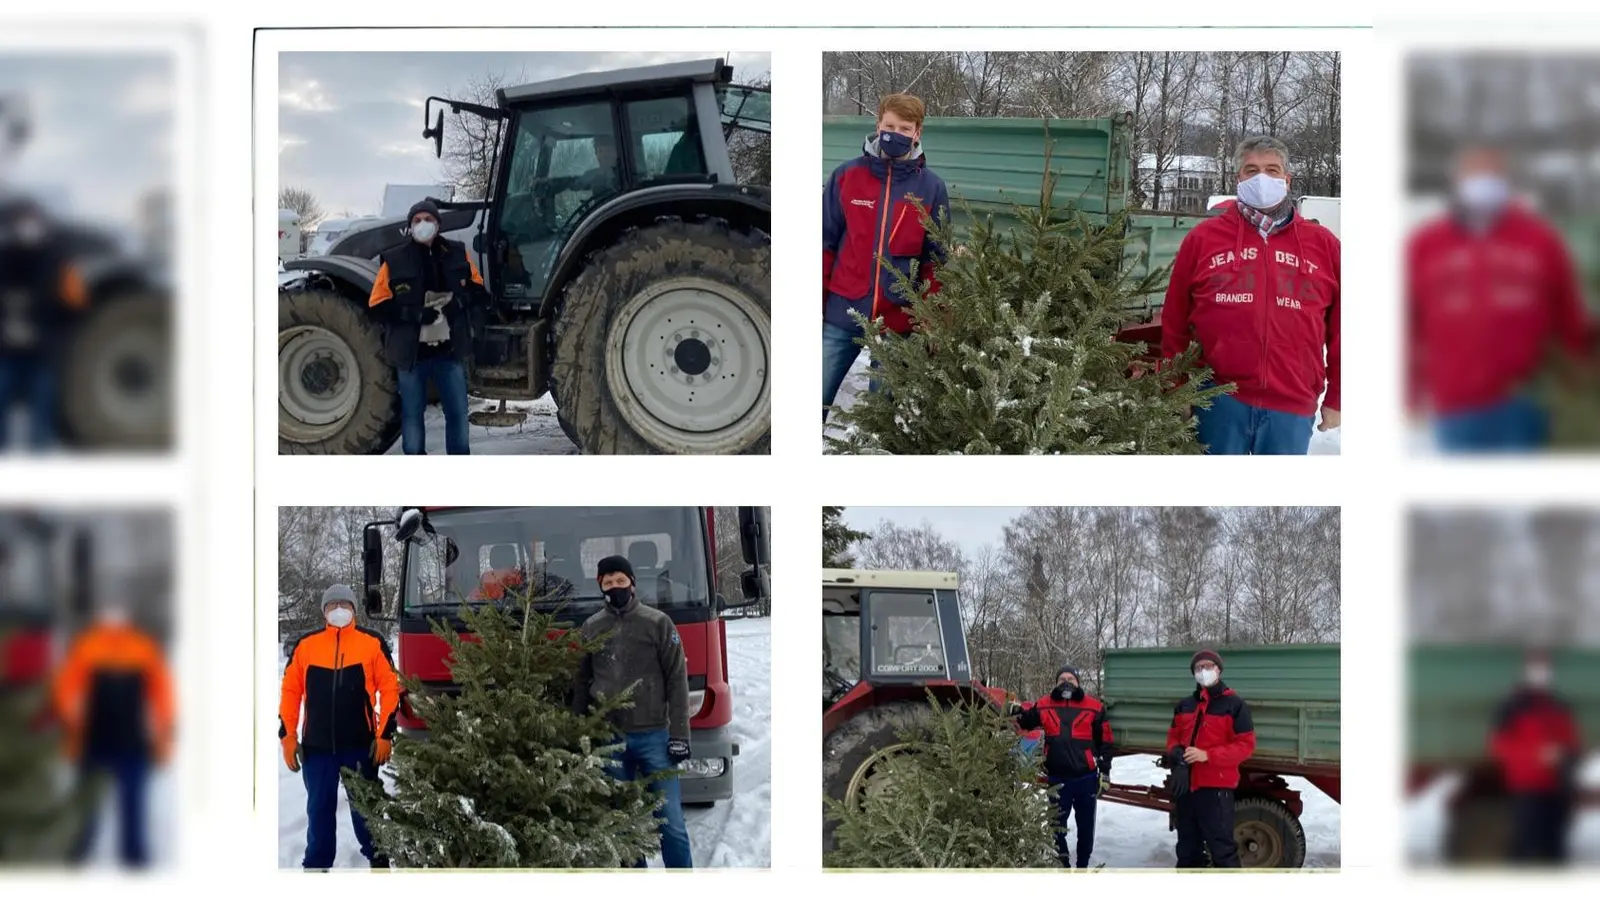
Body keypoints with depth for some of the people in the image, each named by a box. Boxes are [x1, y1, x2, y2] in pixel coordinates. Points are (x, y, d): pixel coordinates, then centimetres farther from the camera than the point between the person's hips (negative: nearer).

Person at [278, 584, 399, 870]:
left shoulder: (373, 644, 0)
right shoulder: (305, 645, 5)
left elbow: (390, 690, -1)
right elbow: (291, 691, 7)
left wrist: (385, 735, -6)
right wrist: (287, 736, 2)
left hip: (360, 744, -2)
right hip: (317, 745, 2)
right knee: (319, 808, 8)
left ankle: (377, 857, 21)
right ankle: (317, 865, 17)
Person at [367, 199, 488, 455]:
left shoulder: (457, 254, 5)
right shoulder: (394, 262, -4)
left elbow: (478, 291, 11)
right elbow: (378, 305, -7)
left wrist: (457, 301, -11)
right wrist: (416, 314, -20)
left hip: (450, 350, 2)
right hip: (411, 352, -2)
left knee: (457, 412, 6)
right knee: (412, 414, 5)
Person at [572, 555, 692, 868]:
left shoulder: (657, 624, 0)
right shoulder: (591, 628, 8)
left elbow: (677, 681, -1)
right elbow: (581, 684, 13)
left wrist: (679, 734, -6)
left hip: (653, 736, -3)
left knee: (670, 823, -3)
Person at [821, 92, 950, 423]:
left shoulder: (931, 187, 1)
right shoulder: (847, 176, 1)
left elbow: (936, 261, 3)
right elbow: (824, 243, 4)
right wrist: (815, 304, 0)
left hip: (898, 321, 0)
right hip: (841, 314, 0)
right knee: (815, 402, 0)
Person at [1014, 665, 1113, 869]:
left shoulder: (1094, 707, -2)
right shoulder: (1044, 705, 3)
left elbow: (1105, 742, 4)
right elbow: (1024, 722, 17)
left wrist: (1105, 772, 2)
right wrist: (1016, 713, -6)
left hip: (1086, 778, -1)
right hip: (1057, 778, 1)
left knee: (1086, 825, 11)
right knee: (1057, 824, 8)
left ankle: (1083, 866, 25)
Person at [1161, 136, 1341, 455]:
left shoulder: (1323, 245, 7)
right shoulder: (1203, 238, 5)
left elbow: (1341, 328, 10)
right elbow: (1175, 323, 8)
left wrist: (1336, 398, 8)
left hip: (1291, 406, 1)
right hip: (1219, 403, -1)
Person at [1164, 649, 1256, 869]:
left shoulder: (1234, 705, -5)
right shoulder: (1184, 706, 14)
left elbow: (1245, 746, -10)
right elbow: (1173, 737, 21)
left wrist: (1207, 755, -20)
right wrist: (1175, 753, -5)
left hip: (1216, 787, -7)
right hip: (1186, 786, 7)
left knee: (1222, 849, -9)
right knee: (1188, 848, 14)